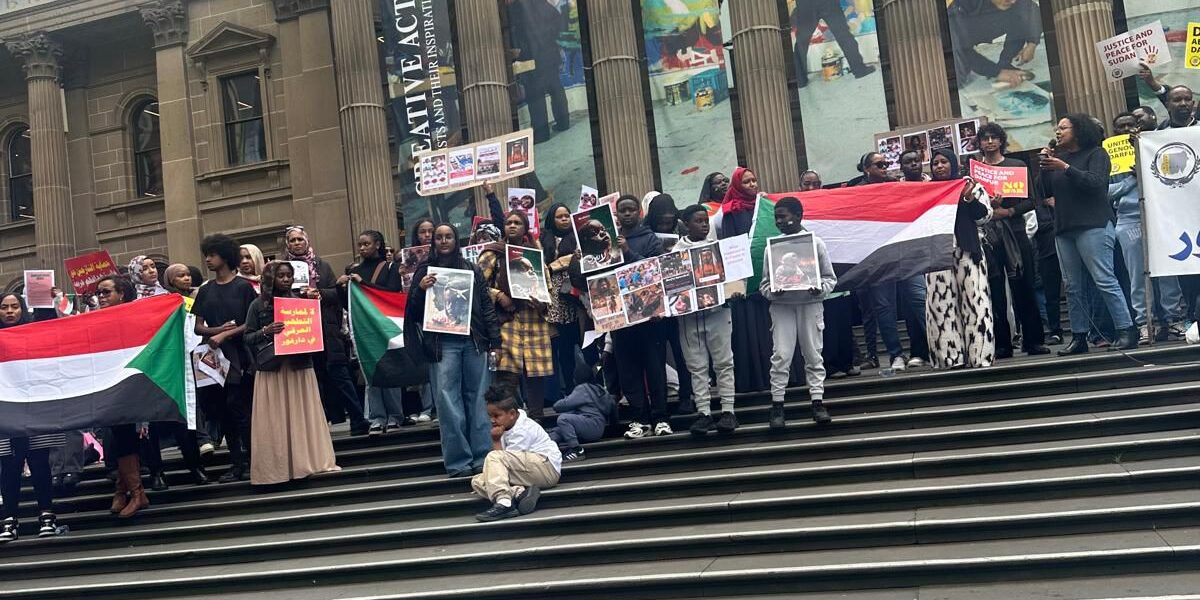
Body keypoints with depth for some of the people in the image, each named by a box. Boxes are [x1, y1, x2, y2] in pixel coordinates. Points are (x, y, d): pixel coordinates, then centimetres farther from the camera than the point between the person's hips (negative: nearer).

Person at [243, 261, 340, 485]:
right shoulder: (258, 305, 2)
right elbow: (247, 339, 1)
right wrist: (265, 331, -17)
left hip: (299, 367, 2)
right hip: (272, 369, -2)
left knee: (305, 416, 5)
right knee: (275, 421, -1)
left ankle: (308, 461, 11)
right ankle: (277, 467, 5)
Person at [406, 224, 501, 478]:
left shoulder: (472, 270, 13)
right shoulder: (424, 271, 12)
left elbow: (487, 307, 11)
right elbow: (413, 312, 9)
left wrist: (495, 342, 3)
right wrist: (420, 289, -10)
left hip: (474, 341, 1)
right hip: (442, 344, -1)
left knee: (478, 400, 0)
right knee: (448, 402, -5)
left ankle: (482, 457, 6)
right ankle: (458, 462, 0)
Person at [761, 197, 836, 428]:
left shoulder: (816, 243, 0)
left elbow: (830, 278, 4)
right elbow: (764, 283, 4)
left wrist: (820, 288, -16)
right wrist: (772, 292, -16)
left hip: (810, 304, 0)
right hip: (782, 306, 0)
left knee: (813, 354, 5)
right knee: (781, 355, -4)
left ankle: (818, 402, 12)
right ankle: (777, 406, 1)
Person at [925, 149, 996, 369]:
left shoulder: (969, 186, 10)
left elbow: (984, 216, 5)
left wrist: (969, 199, -9)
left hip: (967, 251, -2)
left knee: (975, 300, -7)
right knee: (942, 304, -4)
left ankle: (980, 355, -5)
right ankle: (952, 358, -2)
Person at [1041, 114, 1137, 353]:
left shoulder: (1096, 154, 2)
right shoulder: (1058, 157, 19)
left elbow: (1096, 182, -13)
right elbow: (1047, 192, 16)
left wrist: (1065, 168, -16)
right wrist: (1045, 167, 4)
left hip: (1093, 226, -6)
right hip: (1064, 230, 6)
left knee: (1104, 280, -11)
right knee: (1073, 287, 3)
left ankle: (1127, 330, -7)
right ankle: (1079, 337, 4)